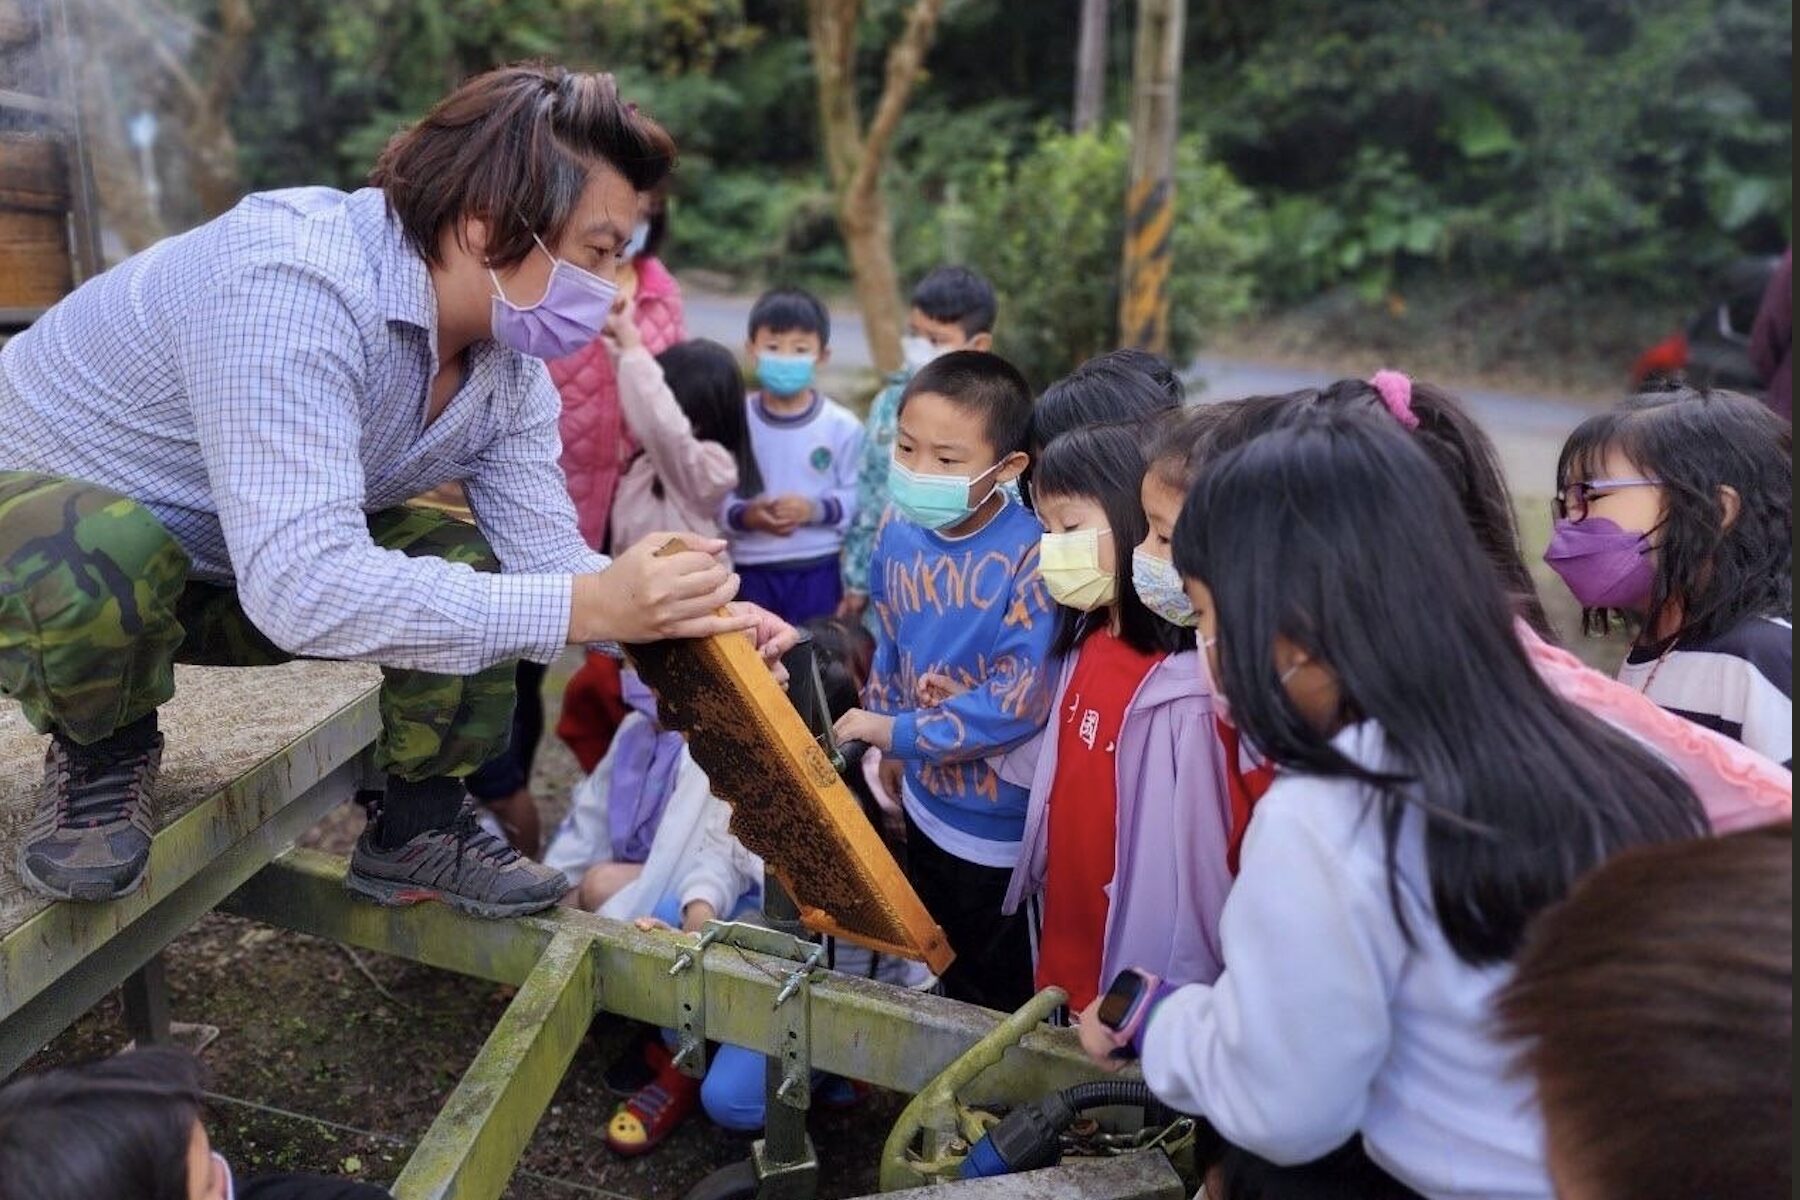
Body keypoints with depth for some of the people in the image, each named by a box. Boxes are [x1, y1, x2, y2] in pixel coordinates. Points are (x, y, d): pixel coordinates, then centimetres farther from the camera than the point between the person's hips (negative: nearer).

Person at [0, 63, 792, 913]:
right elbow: (299, 586, -44)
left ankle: (418, 829, 7)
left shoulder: (510, 367, -11)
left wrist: (682, 620, -28)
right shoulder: (296, 277, -37)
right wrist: (585, 607, -45)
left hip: (219, 567, 6)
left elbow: (542, 557, -10)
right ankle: (103, 750, -5)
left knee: (462, 564, -9)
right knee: (103, 558, -38)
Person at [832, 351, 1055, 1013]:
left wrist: (901, 732, -21)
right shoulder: (899, 532, -6)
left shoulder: (1031, 558, -28)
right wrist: (889, 750, 14)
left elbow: (1020, 701, -29)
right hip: (925, 796, 7)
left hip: (998, 818, -6)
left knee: (997, 991, 15)